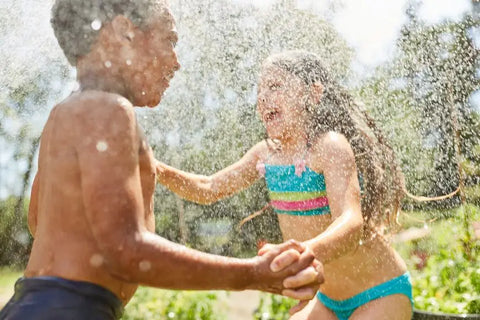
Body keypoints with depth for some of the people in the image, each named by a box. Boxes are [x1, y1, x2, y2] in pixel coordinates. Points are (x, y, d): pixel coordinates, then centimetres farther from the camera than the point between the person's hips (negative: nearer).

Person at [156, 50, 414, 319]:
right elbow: (208, 189, 7)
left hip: (381, 295, -7)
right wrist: (157, 169, -9)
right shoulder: (268, 152, -1)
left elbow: (352, 225, -36)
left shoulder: (330, 146, -22)